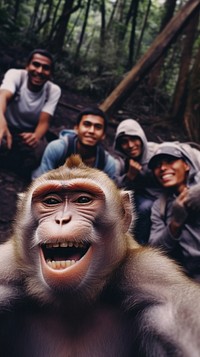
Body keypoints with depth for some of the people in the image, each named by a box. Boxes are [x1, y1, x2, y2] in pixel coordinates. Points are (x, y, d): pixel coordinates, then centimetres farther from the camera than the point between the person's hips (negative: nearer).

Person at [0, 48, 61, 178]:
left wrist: (36, 137, -49)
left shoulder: (54, 90, -15)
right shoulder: (15, 74, -19)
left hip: (30, 133, 1)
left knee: (40, 154, -30)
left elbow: (44, 122, -23)